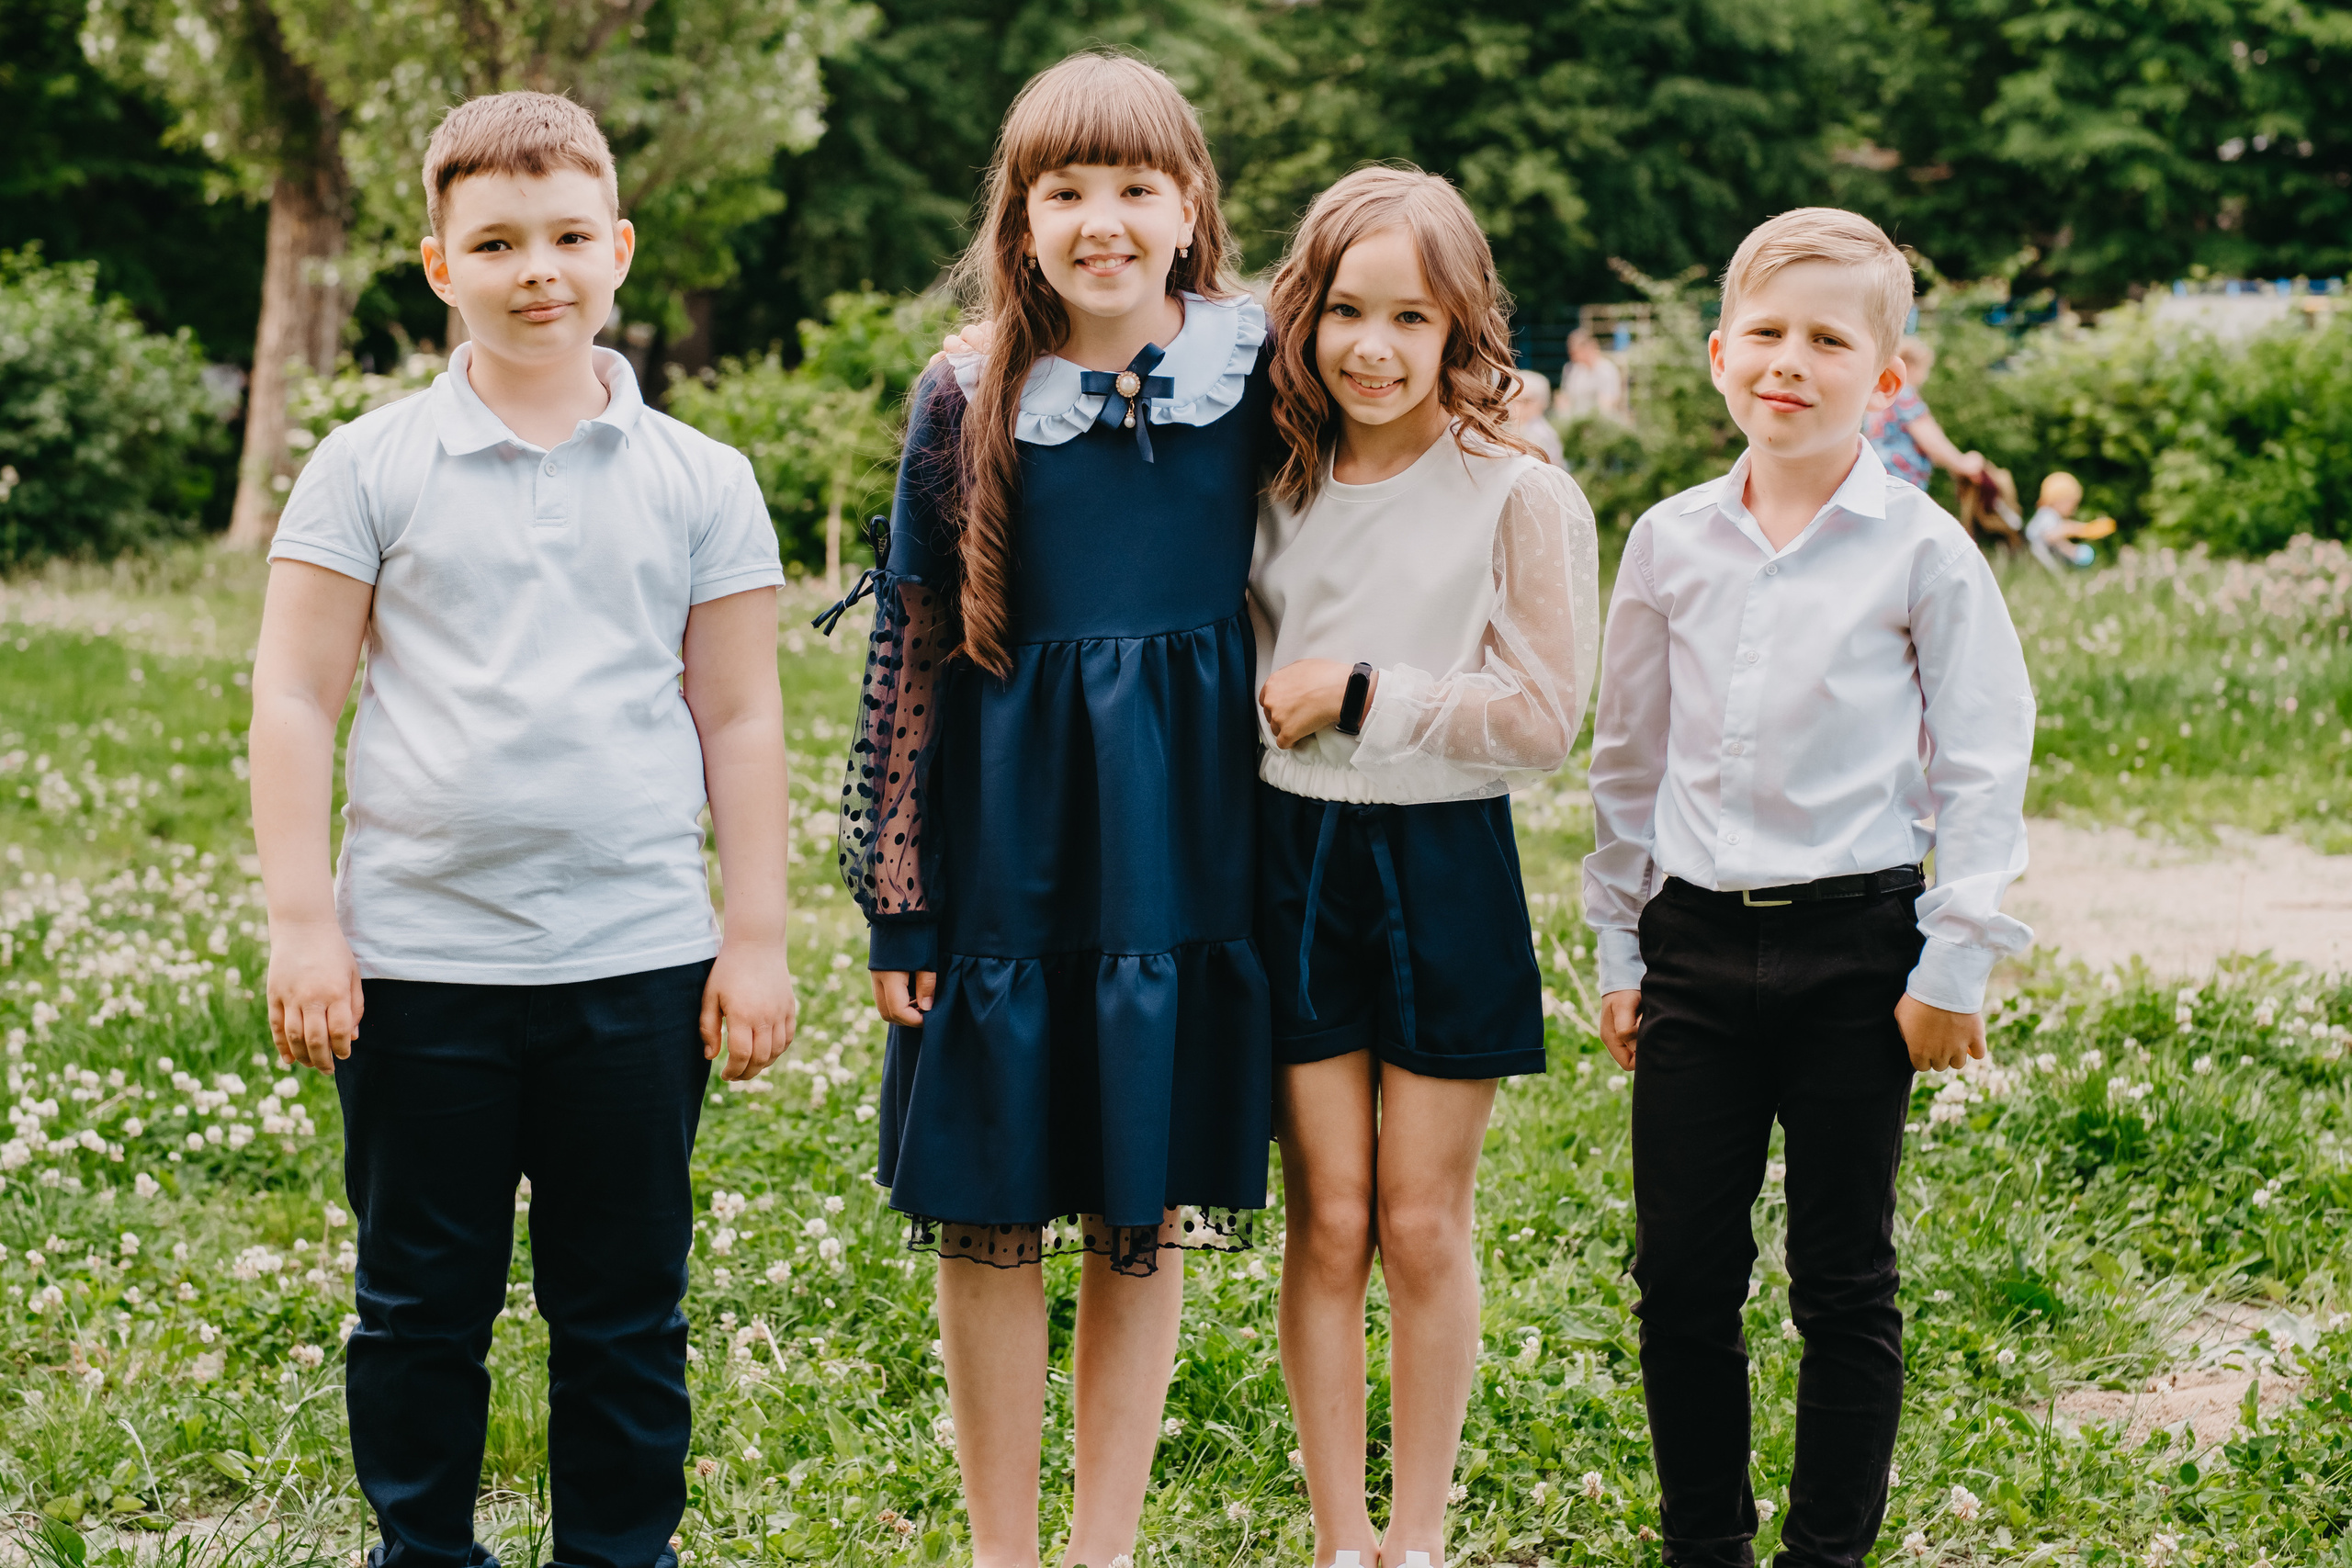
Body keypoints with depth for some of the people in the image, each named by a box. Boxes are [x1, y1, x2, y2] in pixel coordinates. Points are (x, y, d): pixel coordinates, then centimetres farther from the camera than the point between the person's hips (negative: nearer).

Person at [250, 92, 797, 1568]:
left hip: (638, 960, 1)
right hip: (418, 958, 0)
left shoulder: (700, 482, 6)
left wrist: (759, 939, 4)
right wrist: (304, 922, -3)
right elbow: (295, 700, 3)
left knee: (625, 1314, 8)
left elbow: (740, 721, 8)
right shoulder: (372, 467, 2)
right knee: (421, 1304, 10)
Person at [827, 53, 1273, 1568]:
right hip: (1005, 855, -1)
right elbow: (913, 648, 0)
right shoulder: (971, 398, -2)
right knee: (989, 1212, 5)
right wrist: (896, 893, -2)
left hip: (1181, 846, 1)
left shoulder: (1256, 373, 0)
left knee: (1149, 1213, 8)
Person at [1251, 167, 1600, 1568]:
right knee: (1327, 1224, 6)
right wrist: (1272, 705, 1)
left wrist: (1362, 695, -12)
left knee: (1422, 1226, 6)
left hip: (1445, 867, -3)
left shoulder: (1520, 497, -8)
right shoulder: (1283, 488, 6)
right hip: (1297, 859, 3)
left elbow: (1542, 718, -12)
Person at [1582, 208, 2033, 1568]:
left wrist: (1955, 962, -5)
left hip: (1853, 946, -3)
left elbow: (1984, 763, -2)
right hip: (1696, 941, 3)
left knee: (1844, 1283, 5)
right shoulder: (1671, 543, 6)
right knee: (1682, 1274, 6)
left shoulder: (1921, 551, -4)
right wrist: (1620, 949, 14)